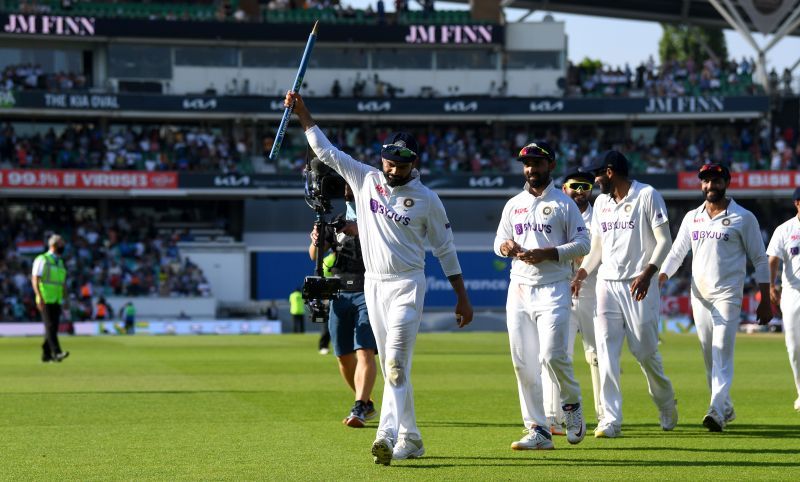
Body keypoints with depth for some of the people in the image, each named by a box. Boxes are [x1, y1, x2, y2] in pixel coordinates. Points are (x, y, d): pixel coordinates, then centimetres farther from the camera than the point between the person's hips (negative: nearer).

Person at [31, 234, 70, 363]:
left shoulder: (60, 262, 18)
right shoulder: (42, 260, -5)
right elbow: (35, 279, -12)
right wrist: (39, 297, -22)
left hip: (57, 301, 7)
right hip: (45, 301, -7)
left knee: (53, 328, 6)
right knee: (50, 327, -15)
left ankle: (46, 354, 13)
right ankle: (56, 353, -25)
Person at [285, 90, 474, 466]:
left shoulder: (426, 199, -5)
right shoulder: (365, 179, 5)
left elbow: (445, 250, 1)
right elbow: (325, 151, 6)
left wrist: (462, 298, 0)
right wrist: (302, 113, -2)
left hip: (407, 285, -5)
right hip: (373, 284, 5)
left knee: (396, 363, -18)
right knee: (391, 367, 9)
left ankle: (387, 435, -30)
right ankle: (410, 439, 16)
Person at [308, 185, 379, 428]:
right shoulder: (336, 223, 16)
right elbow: (315, 255, 8)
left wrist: (359, 232, -26)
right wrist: (315, 242, -14)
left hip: (367, 292, -5)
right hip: (340, 295, 5)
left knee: (365, 352, -18)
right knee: (343, 356, 8)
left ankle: (359, 409, -26)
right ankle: (367, 405, 24)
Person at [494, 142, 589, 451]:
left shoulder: (563, 204, 1)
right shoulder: (513, 205, 16)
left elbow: (583, 243, -3)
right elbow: (499, 241, 21)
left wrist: (547, 253, -15)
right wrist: (505, 246, -3)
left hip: (552, 289, -5)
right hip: (519, 289, 5)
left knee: (552, 355, -17)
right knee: (523, 363, 0)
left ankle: (572, 404, 11)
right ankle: (538, 431, 3)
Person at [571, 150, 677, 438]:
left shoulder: (647, 196, -5)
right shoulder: (601, 202, 15)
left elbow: (664, 240, -9)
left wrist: (648, 272, -22)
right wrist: (582, 274, 6)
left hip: (639, 285, -6)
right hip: (607, 283, 6)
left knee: (645, 351, -3)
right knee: (606, 352, -5)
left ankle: (666, 406, 22)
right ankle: (611, 419, -7)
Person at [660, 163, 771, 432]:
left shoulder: (744, 218, 0)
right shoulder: (692, 218, 12)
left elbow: (760, 260, 1)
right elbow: (676, 253, 13)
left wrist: (765, 301, -3)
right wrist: (660, 276, -6)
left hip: (727, 297, -5)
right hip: (699, 297, 5)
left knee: (722, 355, -15)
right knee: (710, 357, 9)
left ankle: (717, 412, -23)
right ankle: (726, 409, 21)